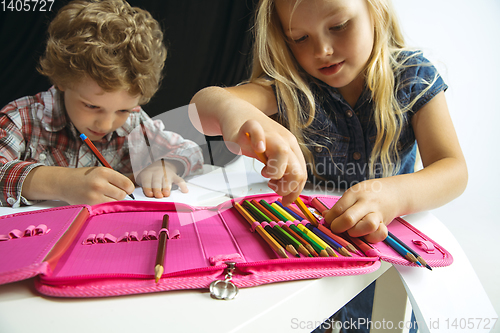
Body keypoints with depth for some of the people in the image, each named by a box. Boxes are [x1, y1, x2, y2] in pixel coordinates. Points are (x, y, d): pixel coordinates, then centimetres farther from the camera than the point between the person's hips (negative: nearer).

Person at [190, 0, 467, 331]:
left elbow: (454, 169, -15)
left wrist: (395, 195, -38)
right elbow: (203, 103, -27)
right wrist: (230, 109, -53)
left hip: (386, 236, 1)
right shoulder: (290, 86, -11)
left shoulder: (414, 77, -7)